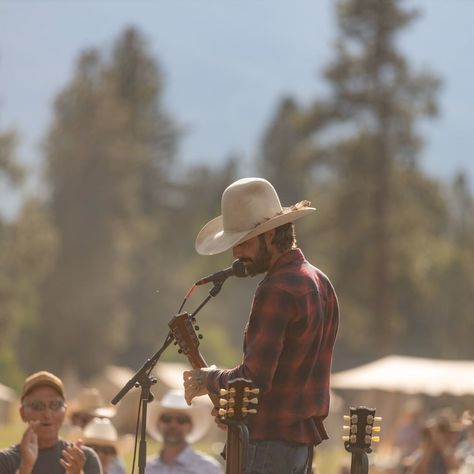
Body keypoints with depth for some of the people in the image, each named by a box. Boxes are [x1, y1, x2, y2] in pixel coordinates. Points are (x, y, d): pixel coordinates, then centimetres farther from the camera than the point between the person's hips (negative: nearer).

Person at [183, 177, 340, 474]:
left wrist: (209, 380, -4)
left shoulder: (277, 291, -17)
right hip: (304, 442, 10)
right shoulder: (320, 283, 15)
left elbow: (254, 378, -22)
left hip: (270, 441, -10)